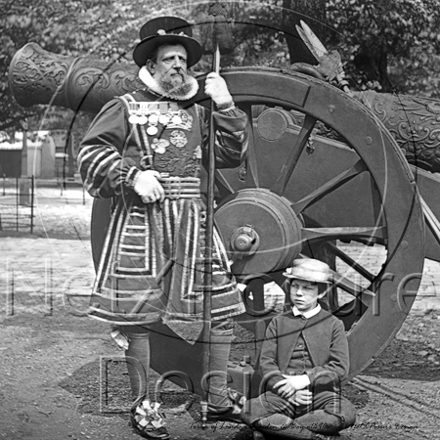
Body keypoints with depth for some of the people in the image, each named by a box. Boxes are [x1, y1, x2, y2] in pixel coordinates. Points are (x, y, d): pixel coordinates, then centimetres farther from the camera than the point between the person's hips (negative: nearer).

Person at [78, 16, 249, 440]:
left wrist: (226, 107, 3)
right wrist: (133, 175, -14)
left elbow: (232, 155, 13)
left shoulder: (198, 114, 19)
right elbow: (90, 153, -1)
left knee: (221, 308, 3)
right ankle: (141, 404, 12)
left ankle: (218, 398, 17)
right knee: (136, 316, -3)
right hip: (141, 221, -4)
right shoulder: (125, 108, 6)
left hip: (193, 221, 4)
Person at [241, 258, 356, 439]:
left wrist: (304, 380, -12)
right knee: (249, 411, -29)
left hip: (321, 394, -1)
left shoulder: (333, 324, 11)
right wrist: (285, 387, -13)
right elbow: (266, 361, 6)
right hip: (283, 394, 1)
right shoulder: (277, 323, 16)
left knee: (347, 413, -34)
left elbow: (340, 367, 1)